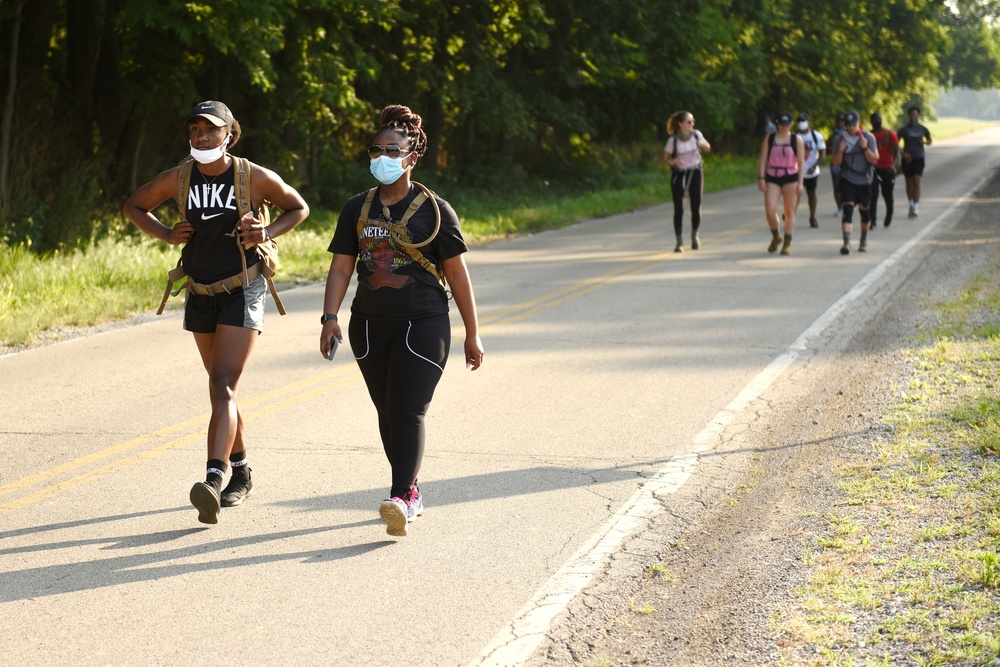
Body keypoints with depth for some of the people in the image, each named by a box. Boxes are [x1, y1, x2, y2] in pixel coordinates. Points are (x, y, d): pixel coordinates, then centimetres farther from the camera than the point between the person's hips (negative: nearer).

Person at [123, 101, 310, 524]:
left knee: (224, 386, -17)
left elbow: (298, 208, 5)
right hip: (200, 294, 4)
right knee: (221, 388, 15)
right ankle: (241, 473, 31)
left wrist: (267, 233, -12)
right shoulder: (178, 180, -3)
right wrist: (166, 235, -3)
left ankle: (214, 479, -28)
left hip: (242, 291, -4)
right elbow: (134, 207, 13)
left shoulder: (255, 178, -11)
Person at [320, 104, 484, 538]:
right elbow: (341, 267, 6)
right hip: (370, 325, 5)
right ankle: (411, 491, 26)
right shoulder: (357, 209, 8)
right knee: (387, 412, 11)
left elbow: (457, 274, 0)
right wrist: (330, 317, -8)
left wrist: (472, 335, 2)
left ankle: (400, 500, -23)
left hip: (423, 324, -5)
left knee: (408, 411, -15)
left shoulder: (434, 210, -3)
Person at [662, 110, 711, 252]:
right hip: (679, 175, -2)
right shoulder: (673, 140, -10)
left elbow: (708, 149, 12)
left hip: (695, 173, 2)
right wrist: (671, 162, -29)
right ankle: (679, 242, 1)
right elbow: (665, 158, -6)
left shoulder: (696, 135, -1)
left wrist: (702, 144, -11)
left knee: (696, 208, -1)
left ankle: (694, 235, 25)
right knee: (678, 209, -7)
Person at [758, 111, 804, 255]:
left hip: (790, 178, -1)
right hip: (772, 178, 1)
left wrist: (800, 183, -7)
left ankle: (787, 244, 8)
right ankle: (776, 236, 14)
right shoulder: (769, 139, 6)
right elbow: (763, 159, 5)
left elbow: (801, 162, 1)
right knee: (770, 210, -11)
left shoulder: (796, 140, 2)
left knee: (789, 212, 1)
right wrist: (761, 178, -5)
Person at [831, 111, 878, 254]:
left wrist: (865, 148, -21)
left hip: (864, 180, 0)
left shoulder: (868, 138, -3)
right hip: (847, 180, 0)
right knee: (848, 210, -15)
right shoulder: (842, 139, 1)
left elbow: (874, 159, -7)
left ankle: (864, 240, 33)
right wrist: (840, 150, -16)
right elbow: (836, 162, 2)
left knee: (864, 211, 10)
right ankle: (846, 243, -23)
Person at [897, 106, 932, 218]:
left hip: (919, 158, -1)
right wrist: (902, 153, -13)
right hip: (907, 159, 1)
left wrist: (925, 142, -4)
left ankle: (916, 207, -17)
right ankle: (911, 205, 27)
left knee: (916, 182, -13)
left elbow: (929, 141, 19)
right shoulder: (904, 129, -1)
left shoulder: (923, 129, 4)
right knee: (909, 183, 10)